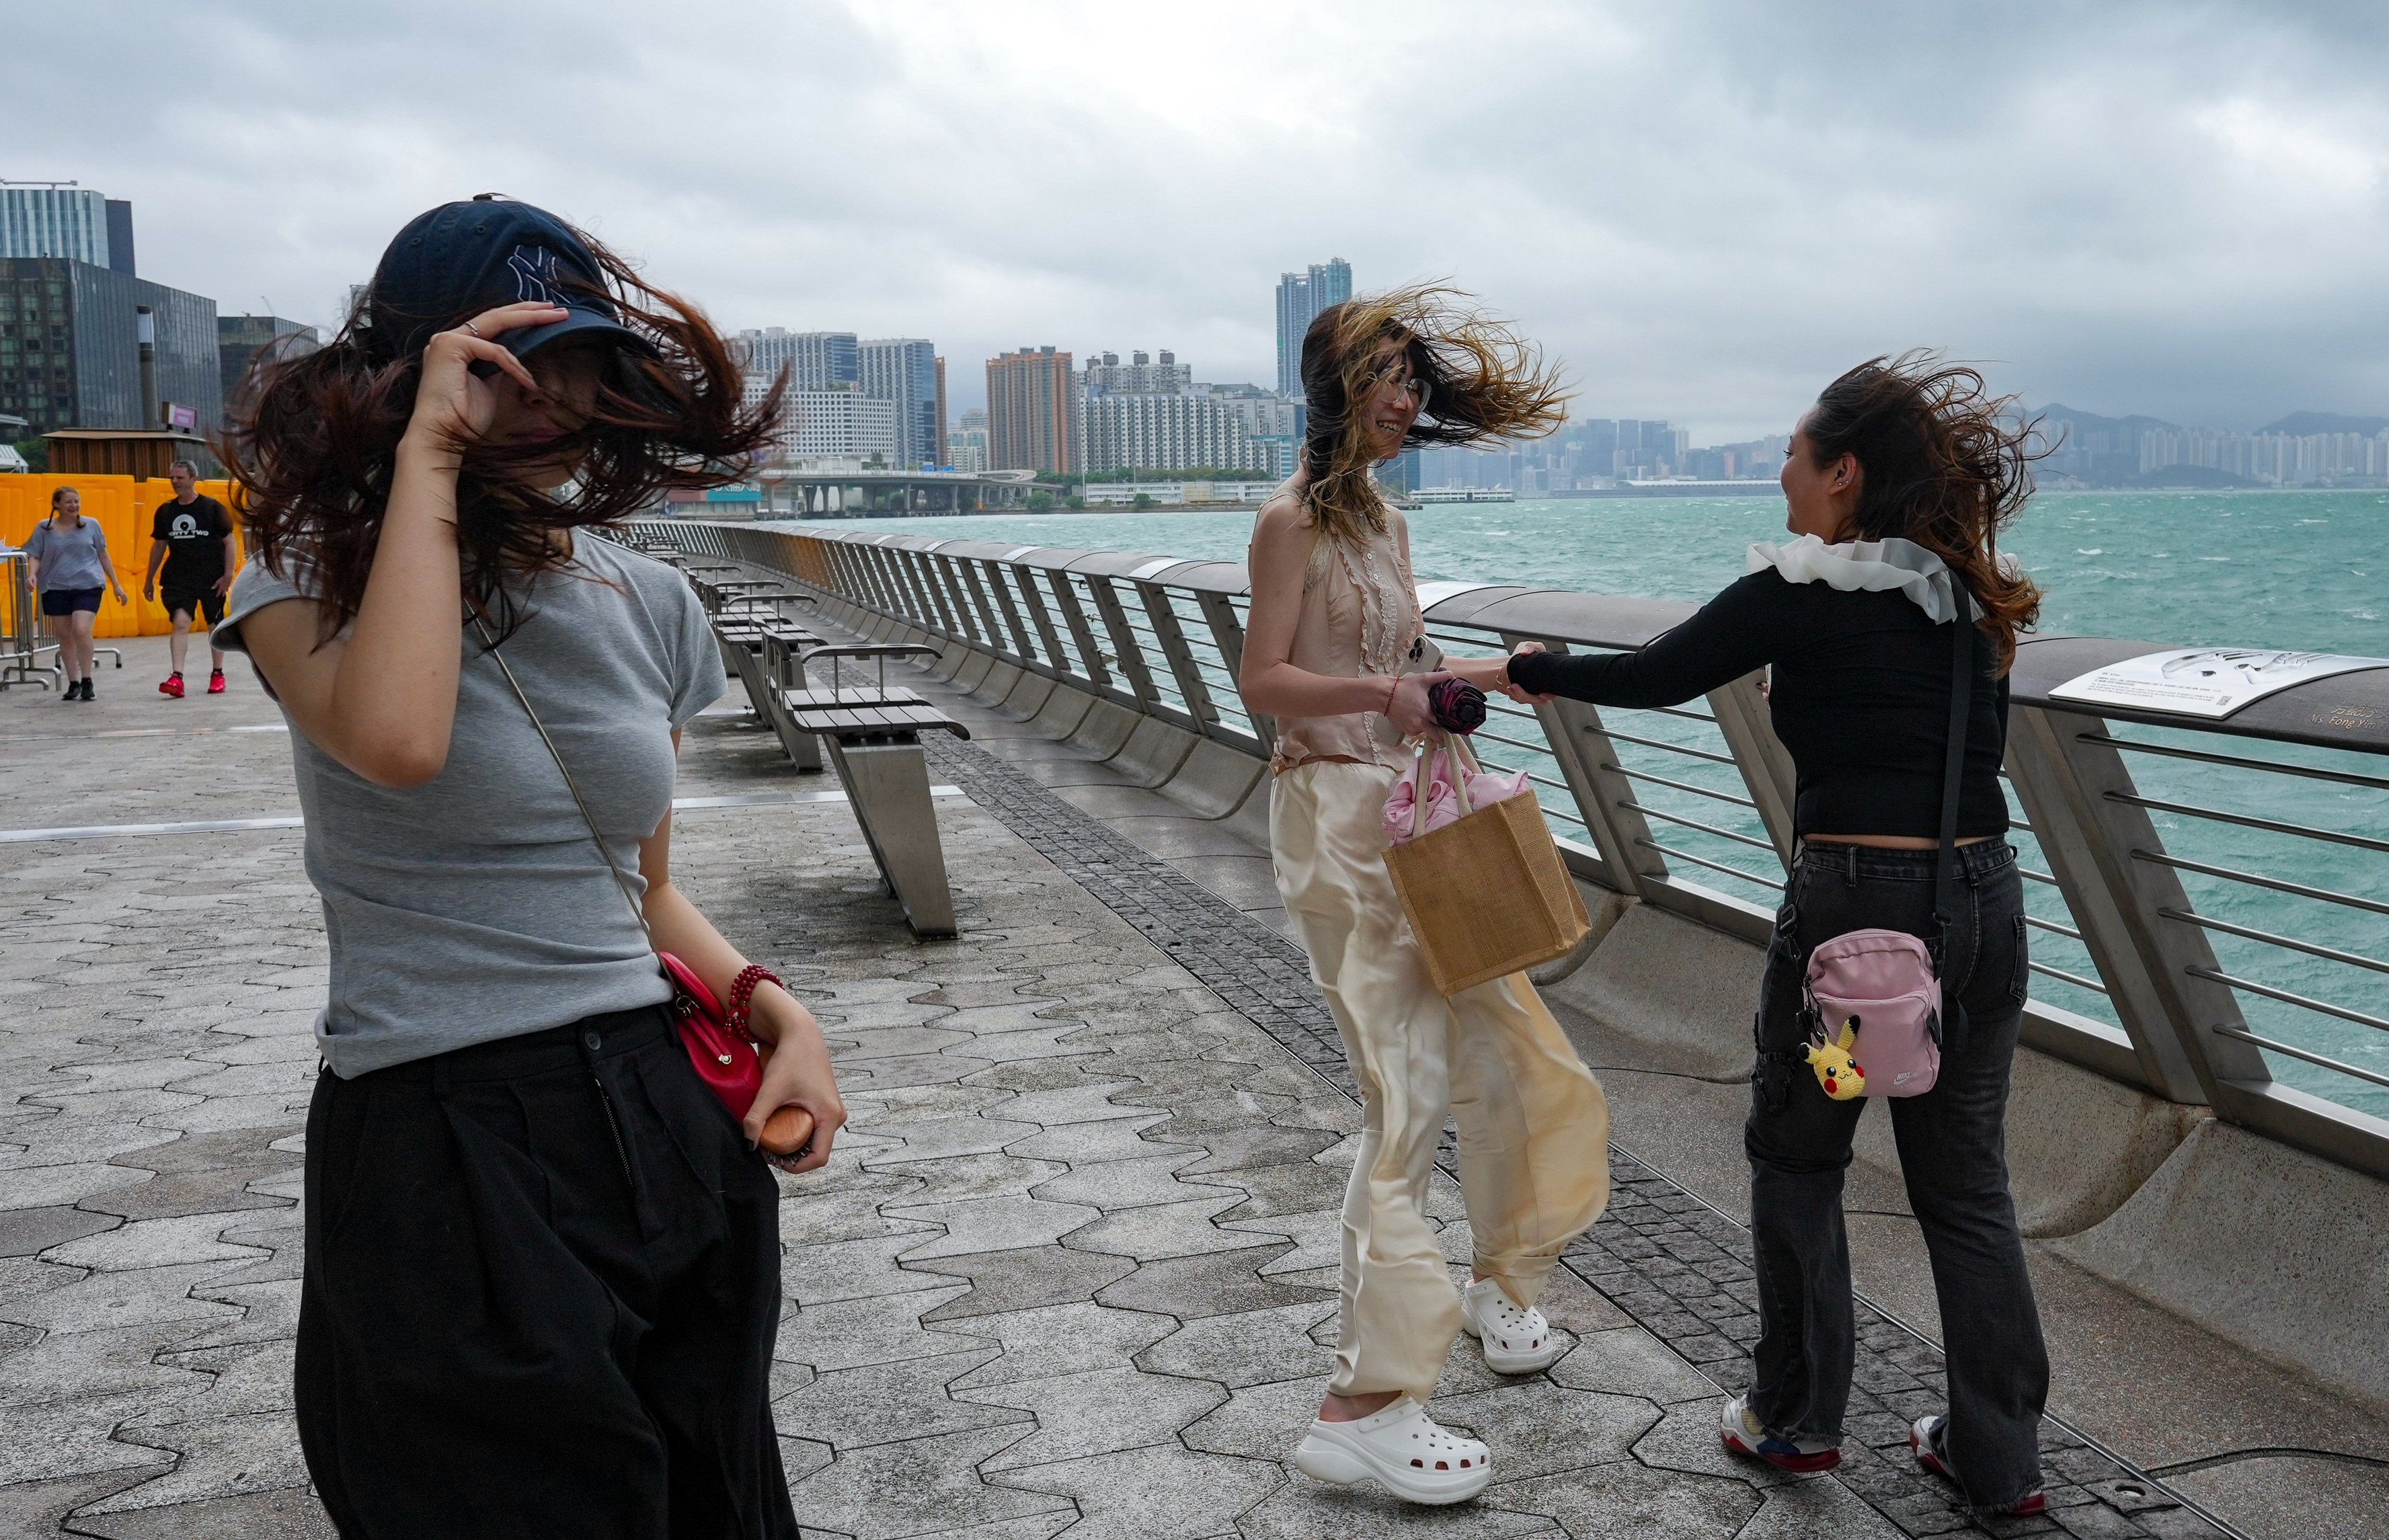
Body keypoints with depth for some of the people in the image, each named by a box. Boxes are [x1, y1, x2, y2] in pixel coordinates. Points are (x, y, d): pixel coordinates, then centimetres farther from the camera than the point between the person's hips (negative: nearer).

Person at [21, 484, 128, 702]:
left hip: (87, 586, -2)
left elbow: (103, 555, 13)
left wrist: (116, 584, 13)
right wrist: (33, 574, -14)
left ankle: (86, 681, -6)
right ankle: (73, 683, 16)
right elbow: (34, 556, 8)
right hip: (55, 588, 2)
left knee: (81, 631, -19)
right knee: (65, 637, 6)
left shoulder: (91, 525, 6)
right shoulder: (44, 529, 6)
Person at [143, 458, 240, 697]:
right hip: (178, 578, 2)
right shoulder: (165, 510, 8)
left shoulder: (213, 507, -3)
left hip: (211, 578, -2)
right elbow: (159, 546, 17)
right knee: (181, 622, -13)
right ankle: (176, 677, -20)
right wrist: (149, 580, 18)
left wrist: (228, 574, -11)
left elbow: (229, 542, -3)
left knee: (216, 625, 9)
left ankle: (217, 674, 24)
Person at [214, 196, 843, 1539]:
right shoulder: (311, 583, -6)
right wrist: (429, 452, -23)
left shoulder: (647, 605, 7)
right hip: (441, 1150, -5)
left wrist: (775, 1008, -2)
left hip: (663, 1119, 5)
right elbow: (397, 743, -32)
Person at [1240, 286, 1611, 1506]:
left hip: (1410, 812, 9)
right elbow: (1263, 680, -14)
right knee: (1409, 1096, -11)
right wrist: (1381, 692, -27)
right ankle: (1363, 1405, -4)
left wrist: (1476, 675, 7)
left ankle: (1501, 1284, 37)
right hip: (1336, 819, -9)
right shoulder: (1295, 519, -9)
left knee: (1509, 1050, 14)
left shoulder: (1385, 521, 16)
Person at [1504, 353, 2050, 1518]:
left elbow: (1655, 678, -3)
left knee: (1796, 1157, 15)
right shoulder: (1968, 599, 7)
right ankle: (1998, 1457, 23)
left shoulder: (1801, 594, -11)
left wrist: (1538, 670, 13)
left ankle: (1797, 1418, 25)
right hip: (1986, 898, 6)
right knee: (1966, 1183, 15)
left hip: (1855, 899, -6)